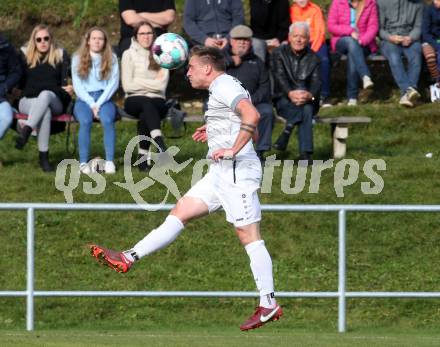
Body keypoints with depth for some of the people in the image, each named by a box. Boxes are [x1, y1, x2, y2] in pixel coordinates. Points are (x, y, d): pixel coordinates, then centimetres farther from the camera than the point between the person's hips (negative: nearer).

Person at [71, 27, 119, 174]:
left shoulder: (111, 58, 10)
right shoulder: (78, 58, 9)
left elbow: (114, 83, 2)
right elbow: (77, 85, 3)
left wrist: (99, 104, -10)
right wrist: (91, 104, -11)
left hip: (104, 98, 0)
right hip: (84, 99, 0)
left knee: (107, 120, -33)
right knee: (85, 121, -33)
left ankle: (109, 161, -31)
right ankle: (83, 162, -32)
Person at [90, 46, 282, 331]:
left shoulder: (225, 87, -11)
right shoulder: (223, 89, 21)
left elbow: (252, 115, -29)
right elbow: (247, 124, 33)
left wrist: (233, 150, -24)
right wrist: (213, 132, 25)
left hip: (237, 172, -11)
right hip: (222, 174, 11)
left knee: (249, 236, -8)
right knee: (179, 213, 8)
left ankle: (269, 305, -6)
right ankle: (128, 259, 8)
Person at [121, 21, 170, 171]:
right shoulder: (129, 54, 8)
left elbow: (162, 85, 0)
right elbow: (127, 86, -1)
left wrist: (139, 81, -2)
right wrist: (152, 82, -1)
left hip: (157, 100, 1)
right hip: (134, 100, -1)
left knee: (145, 116, -35)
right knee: (147, 104, -37)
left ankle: (143, 157, -35)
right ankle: (161, 145, -58)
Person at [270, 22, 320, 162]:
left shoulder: (313, 58, 13)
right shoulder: (279, 54, 7)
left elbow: (316, 82, -4)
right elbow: (280, 77, -9)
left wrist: (310, 95, -28)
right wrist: (290, 93, -30)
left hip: (308, 100, 1)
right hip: (284, 99, -1)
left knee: (306, 107, -36)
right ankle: (306, 152, -39)